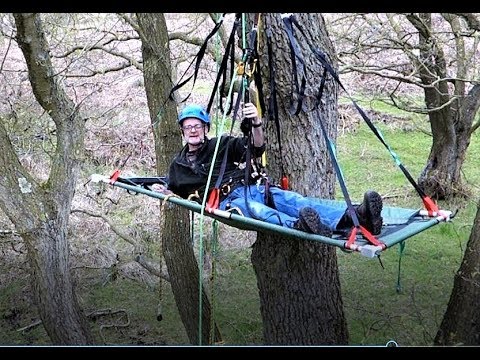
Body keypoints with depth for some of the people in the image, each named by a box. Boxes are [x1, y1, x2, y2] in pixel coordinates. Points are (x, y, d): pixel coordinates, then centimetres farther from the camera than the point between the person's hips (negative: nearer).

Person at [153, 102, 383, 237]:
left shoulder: (221, 144, 19)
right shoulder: (179, 164, 22)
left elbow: (257, 148, 7)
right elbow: (177, 195, 27)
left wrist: (256, 124, -14)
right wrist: (163, 192, 3)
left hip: (251, 188, 2)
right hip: (227, 201, -2)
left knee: (294, 200, -27)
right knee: (256, 209, -39)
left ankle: (355, 217, -51)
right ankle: (299, 226, -73)